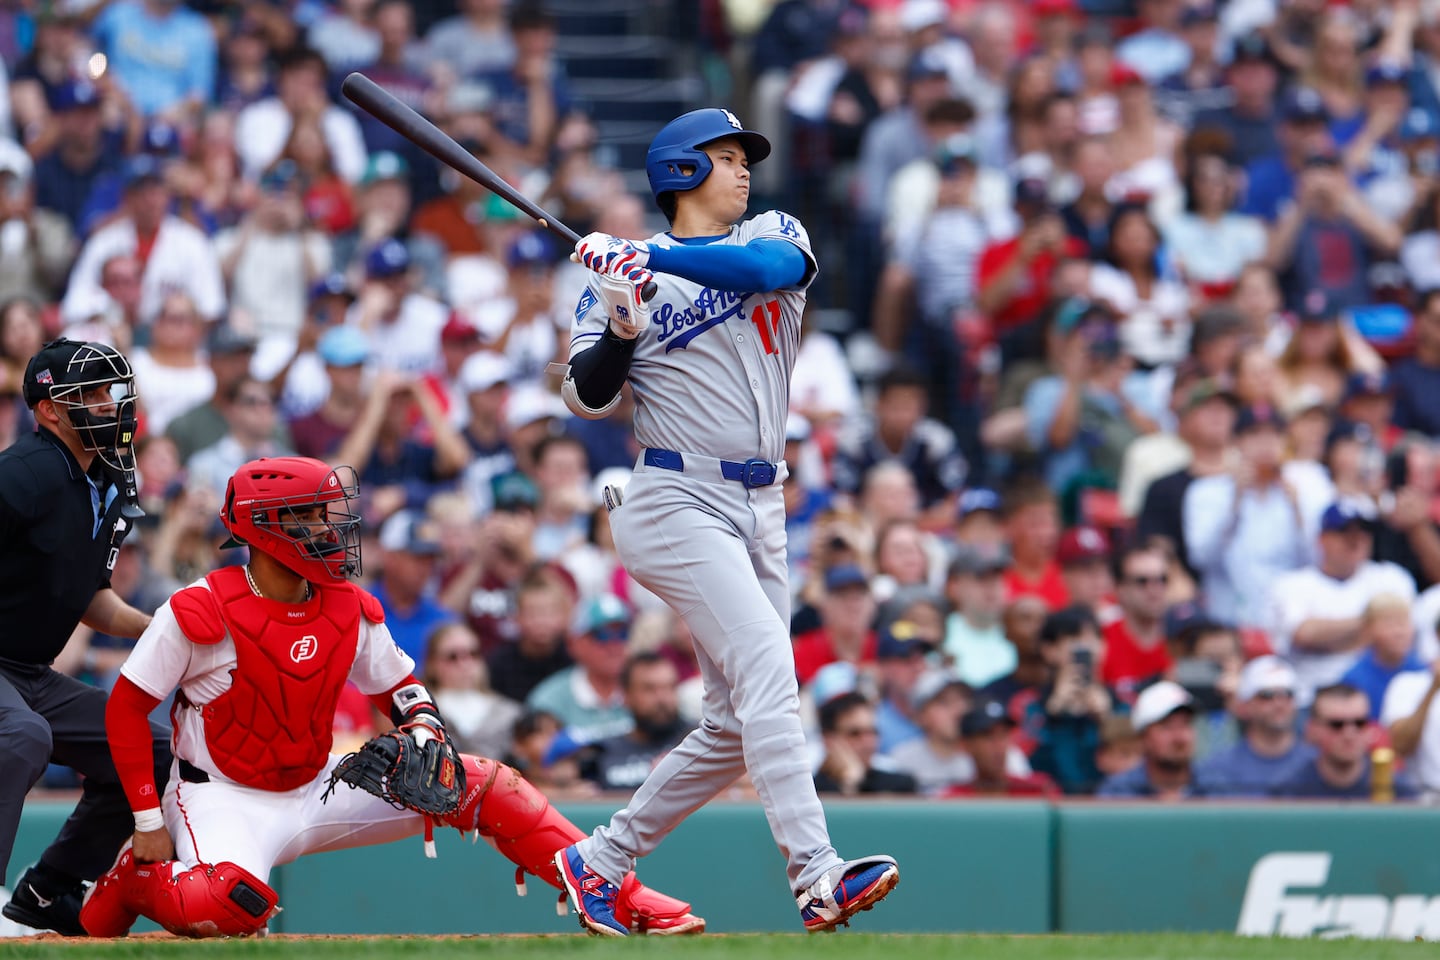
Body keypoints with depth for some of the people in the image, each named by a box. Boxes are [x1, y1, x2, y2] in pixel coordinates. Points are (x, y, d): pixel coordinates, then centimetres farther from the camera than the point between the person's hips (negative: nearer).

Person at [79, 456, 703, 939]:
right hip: (224, 795, -6)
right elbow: (125, 710, -11)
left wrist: (423, 729, -9)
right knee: (229, 906, -39)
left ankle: (615, 899, -8)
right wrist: (149, 819, -14)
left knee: (480, 782, -9)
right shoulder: (198, 613, -17)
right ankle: (130, 878, -5)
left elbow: (397, 683, 15)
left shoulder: (349, 612, 0)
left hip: (317, 789, 6)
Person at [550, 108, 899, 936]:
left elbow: (773, 267, -14)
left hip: (760, 510, 6)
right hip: (679, 503, -6)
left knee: (738, 725, 7)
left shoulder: (775, 236, 12)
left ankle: (601, 860, 21)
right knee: (767, 668, -24)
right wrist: (620, 330, -25)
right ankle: (817, 876, -35)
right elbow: (588, 398, -7)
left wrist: (651, 258, -21)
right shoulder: (624, 273, 2)